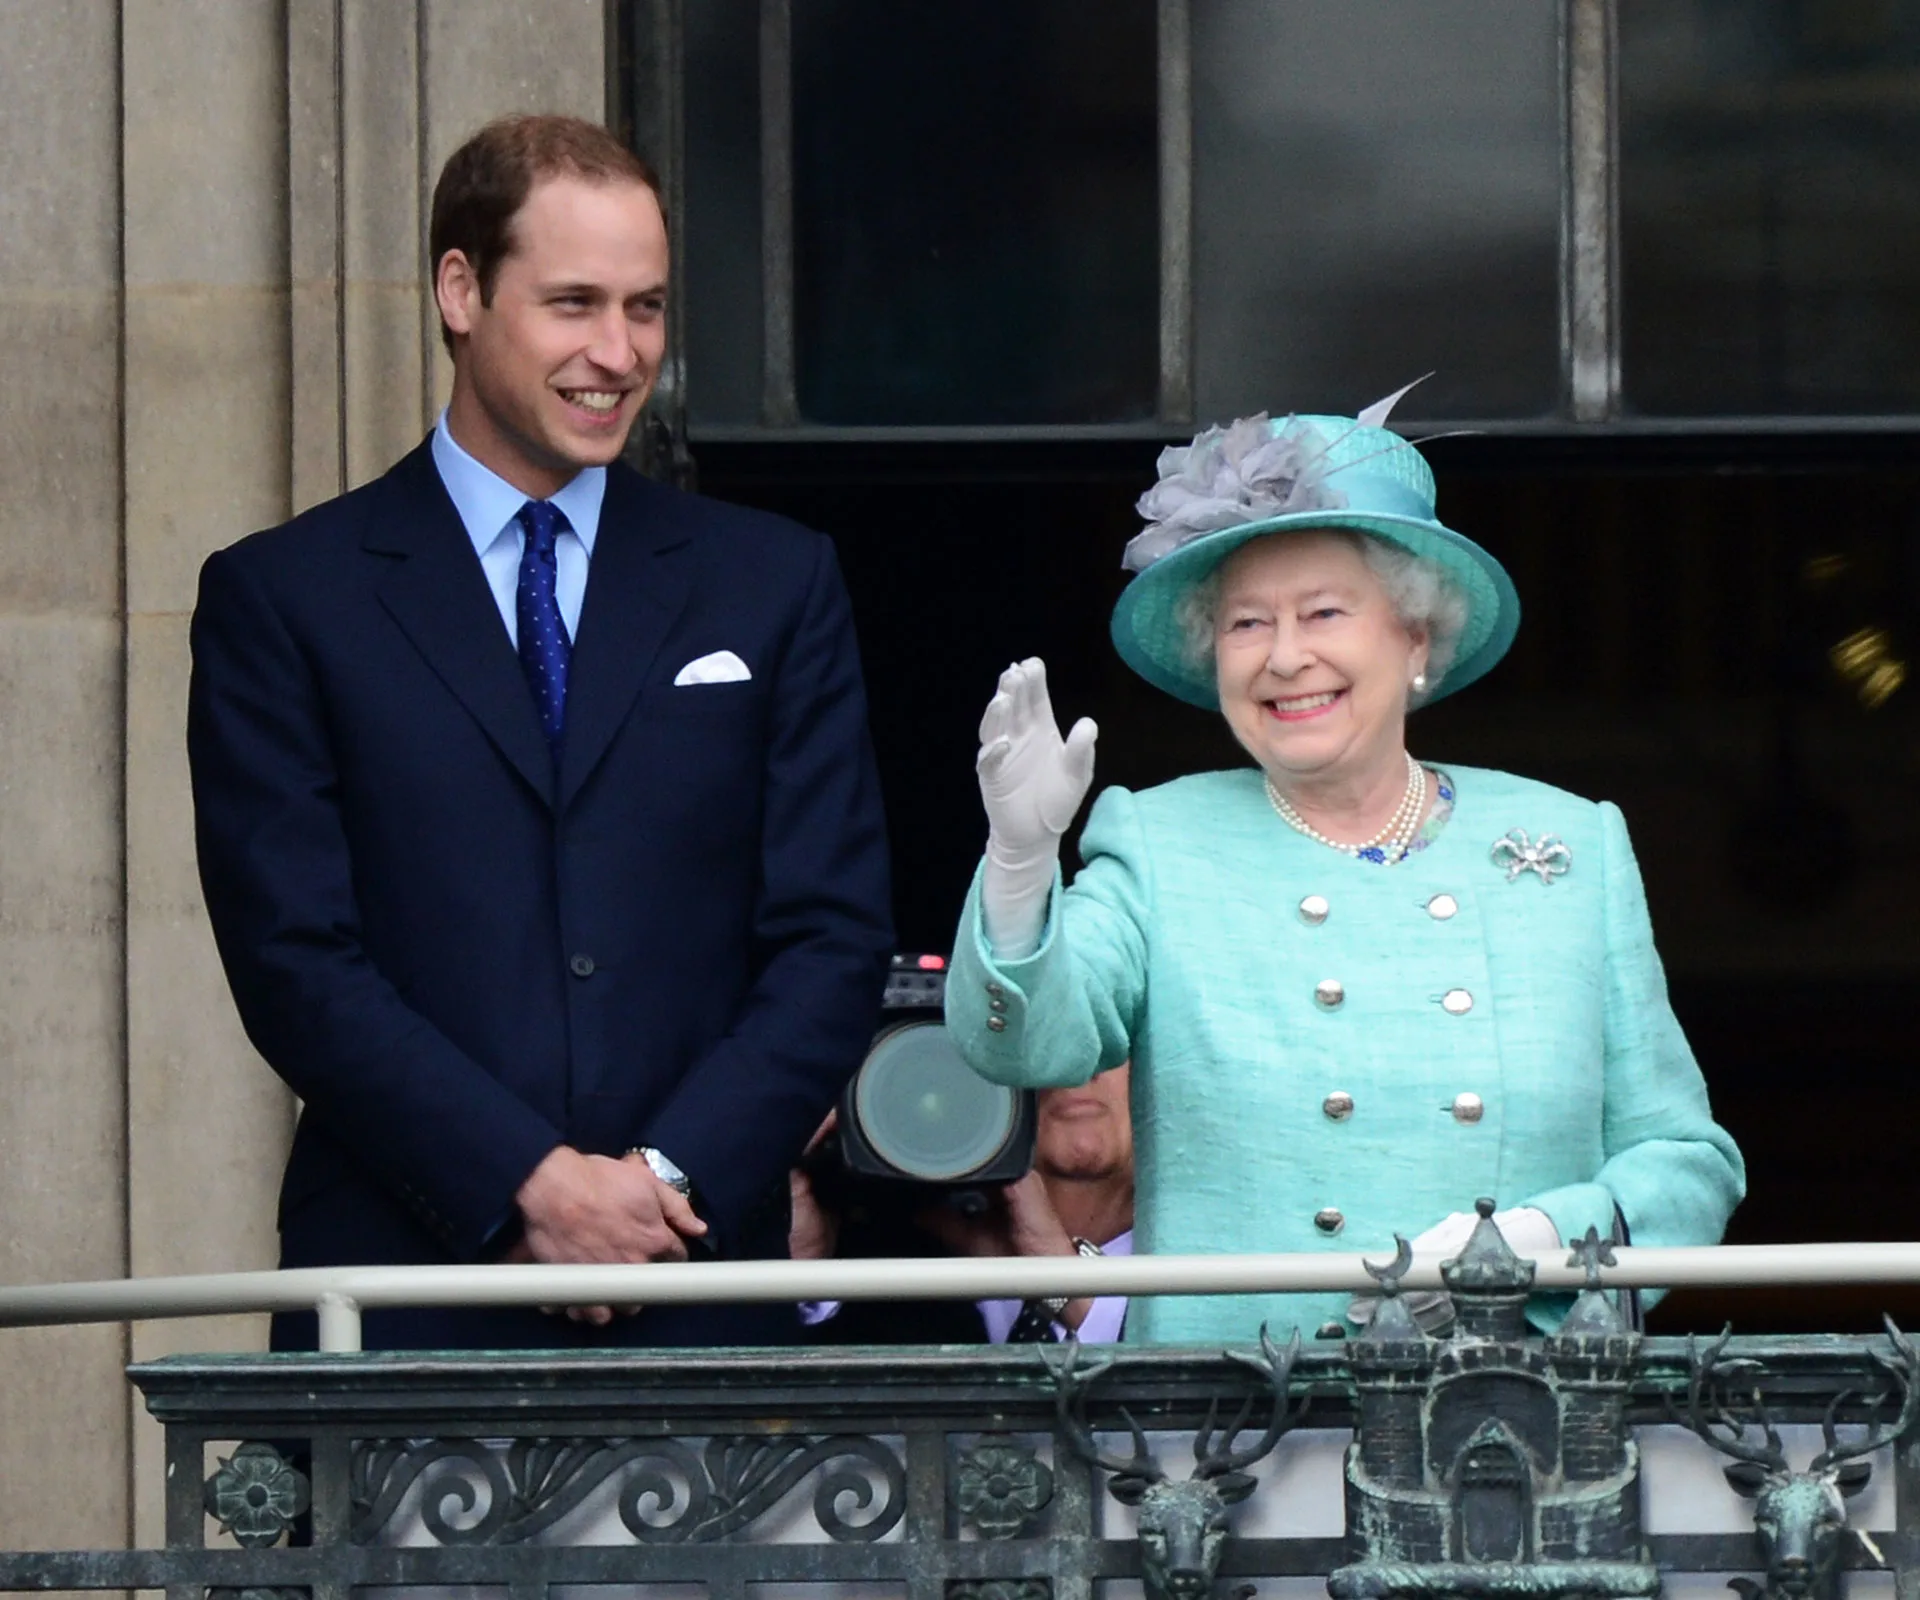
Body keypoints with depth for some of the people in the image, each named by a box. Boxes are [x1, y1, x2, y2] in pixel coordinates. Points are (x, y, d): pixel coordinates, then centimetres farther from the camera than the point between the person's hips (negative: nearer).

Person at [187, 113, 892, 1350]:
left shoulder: (776, 586, 14)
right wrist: (529, 1185, -12)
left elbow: (833, 942, 7)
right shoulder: (282, 598, 7)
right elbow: (293, 957, -2)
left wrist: (673, 1177, -8)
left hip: (700, 1291, 2)